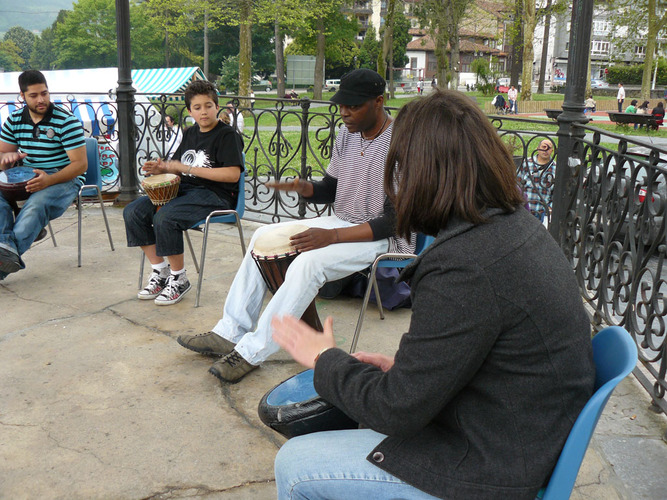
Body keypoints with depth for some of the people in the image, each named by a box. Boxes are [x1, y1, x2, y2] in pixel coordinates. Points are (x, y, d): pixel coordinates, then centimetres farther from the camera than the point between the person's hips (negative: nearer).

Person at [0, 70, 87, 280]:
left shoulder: (66, 121, -9)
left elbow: (80, 164, -13)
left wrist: (49, 180, -29)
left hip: (64, 180, -5)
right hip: (28, 179, 5)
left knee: (37, 204, -37)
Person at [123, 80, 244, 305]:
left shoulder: (227, 135, -6)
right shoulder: (190, 133, 18)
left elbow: (233, 174, -18)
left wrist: (189, 169, -17)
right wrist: (162, 167, 2)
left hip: (214, 195, -8)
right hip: (183, 189, 8)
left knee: (164, 217, -32)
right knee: (133, 212, -8)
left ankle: (178, 279, -12)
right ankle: (160, 272, 2)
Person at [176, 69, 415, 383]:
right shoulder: (347, 135, 5)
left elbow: (396, 220, -23)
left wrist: (332, 236, -29)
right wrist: (304, 188, -10)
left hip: (382, 238, -9)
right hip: (341, 222, 9)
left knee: (308, 261, -33)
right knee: (263, 236, 0)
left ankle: (253, 352, -20)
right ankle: (230, 333, 2)